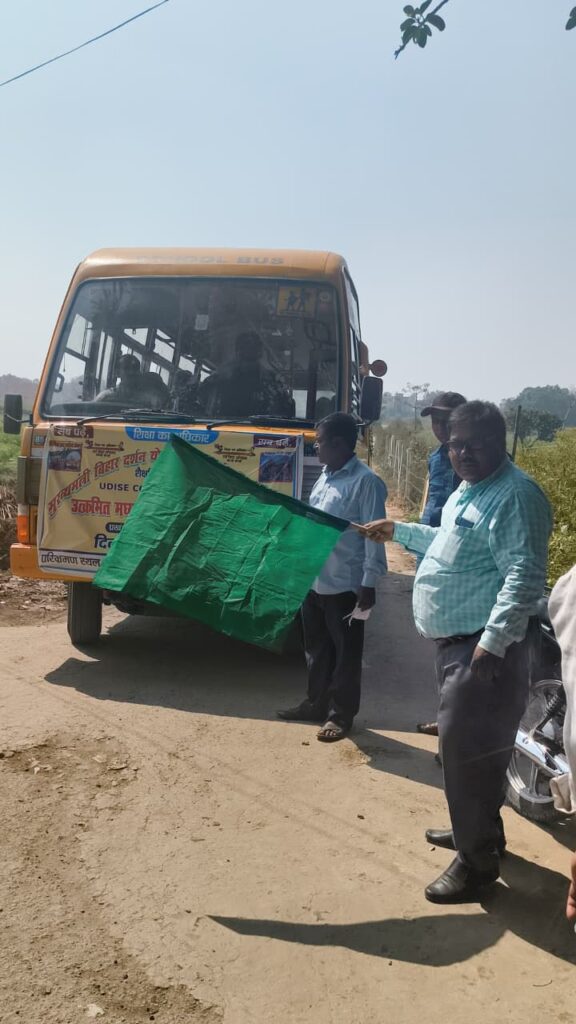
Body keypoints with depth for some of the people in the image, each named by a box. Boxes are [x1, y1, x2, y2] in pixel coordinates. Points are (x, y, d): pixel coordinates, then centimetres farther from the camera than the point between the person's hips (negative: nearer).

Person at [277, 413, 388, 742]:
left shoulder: (365, 481, -14)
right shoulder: (325, 478, 11)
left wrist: (369, 583, -18)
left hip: (345, 585, -8)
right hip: (315, 581, 8)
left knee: (345, 653, 6)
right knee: (317, 649, 19)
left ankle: (341, 715, 18)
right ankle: (317, 704, 33)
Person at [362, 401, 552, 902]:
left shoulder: (515, 494, -18)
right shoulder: (468, 490, 14)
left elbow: (525, 577, -26)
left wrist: (493, 642, -31)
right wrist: (400, 530, 32)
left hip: (485, 647, -10)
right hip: (456, 641, 10)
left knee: (470, 750, -4)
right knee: (461, 745, 21)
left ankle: (478, 859, 12)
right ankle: (474, 828, 40)